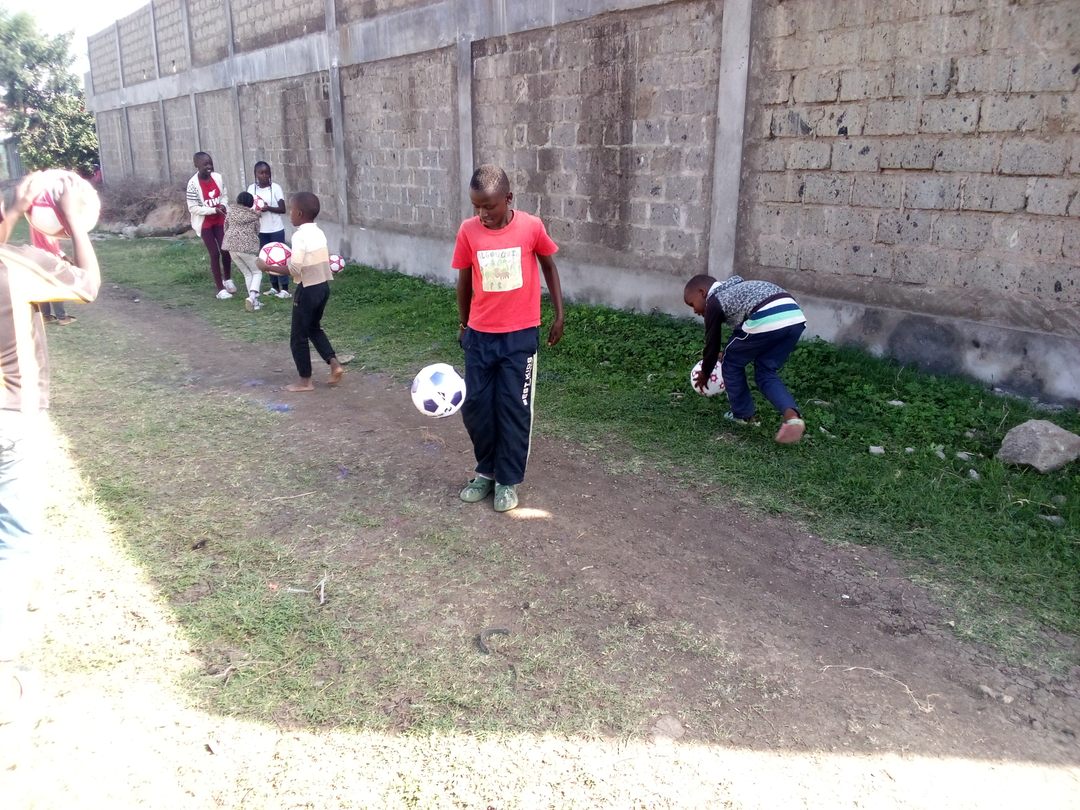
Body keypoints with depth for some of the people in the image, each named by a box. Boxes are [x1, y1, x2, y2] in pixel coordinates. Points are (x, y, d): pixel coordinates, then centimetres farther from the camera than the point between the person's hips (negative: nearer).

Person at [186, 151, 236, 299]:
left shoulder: (217, 177, -6)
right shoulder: (193, 184, -20)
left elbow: (224, 195, 8)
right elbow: (193, 208, -18)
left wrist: (223, 205, -14)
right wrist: (214, 210, -24)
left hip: (219, 220, 4)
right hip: (205, 223, -4)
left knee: (225, 250, 7)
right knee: (215, 254, -3)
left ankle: (227, 279, 33)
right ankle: (220, 288, 7)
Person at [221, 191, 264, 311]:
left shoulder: (230, 211, 10)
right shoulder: (253, 215, 1)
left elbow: (226, 227, 17)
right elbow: (256, 231, 10)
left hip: (231, 246, 5)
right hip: (247, 246, -4)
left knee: (247, 274, 16)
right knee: (257, 272, 10)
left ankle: (255, 302, 14)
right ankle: (252, 297, -14)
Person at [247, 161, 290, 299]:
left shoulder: (275, 188, -9)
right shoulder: (251, 188, 1)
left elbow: (282, 209, -9)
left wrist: (268, 208, -24)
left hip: (276, 229, -4)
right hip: (261, 230, 4)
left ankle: (285, 288, 1)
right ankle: (274, 287, 20)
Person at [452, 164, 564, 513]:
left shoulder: (532, 227, -10)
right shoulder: (468, 231, -7)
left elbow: (549, 266, 6)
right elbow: (464, 280, 6)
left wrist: (559, 315, 6)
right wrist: (463, 324, 14)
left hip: (521, 335, -2)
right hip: (480, 336, 2)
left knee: (515, 408, 3)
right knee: (475, 406, 7)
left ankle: (508, 480, 19)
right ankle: (487, 470, 28)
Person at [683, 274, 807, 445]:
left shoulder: (713, 302, 12)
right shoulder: (735, 289, 35)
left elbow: (712, 344, 18)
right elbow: (741, 328, 46)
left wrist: (704, 374, 33)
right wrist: (727, 352, 59)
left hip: (766, 320, -8)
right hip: (795, 316, 8)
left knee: (731, 363, 16)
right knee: (766, 373, 19)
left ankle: (743, 415, 27)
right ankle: (792, 416, -3)